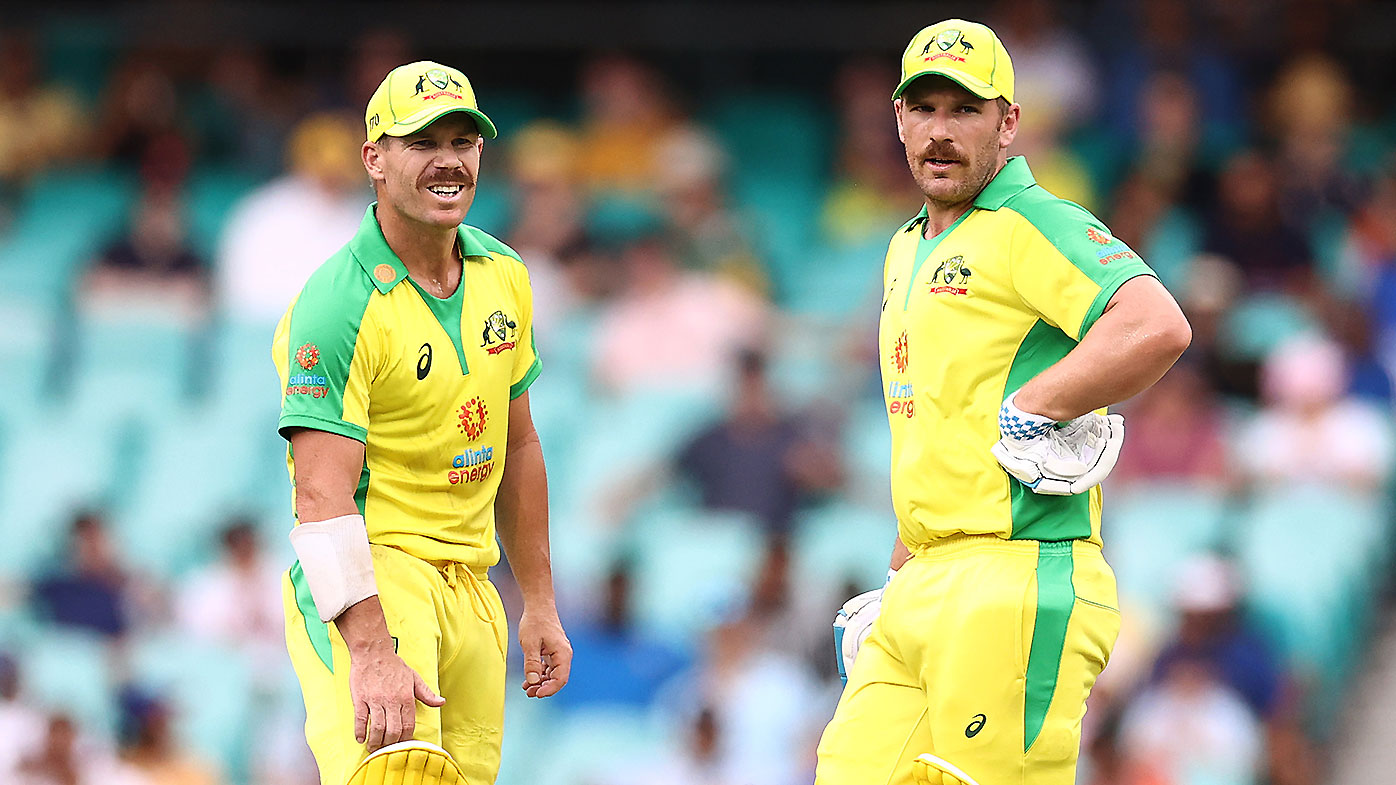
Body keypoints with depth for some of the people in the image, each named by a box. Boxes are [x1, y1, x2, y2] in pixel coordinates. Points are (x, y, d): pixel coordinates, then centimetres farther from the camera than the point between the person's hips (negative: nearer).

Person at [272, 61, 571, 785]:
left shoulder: (504, 276, 10)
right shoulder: (340, 305, -15)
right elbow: (324, 495, -22)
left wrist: (540, 605, 22)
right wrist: (369, 653, -31)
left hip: (470, 589, 7)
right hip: (369, 576, -7)